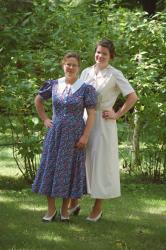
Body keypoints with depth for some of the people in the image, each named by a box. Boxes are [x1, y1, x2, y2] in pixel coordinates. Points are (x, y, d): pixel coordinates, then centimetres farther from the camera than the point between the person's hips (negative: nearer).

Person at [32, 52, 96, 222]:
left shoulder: (86, 88, -5)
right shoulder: (54, 85, 4)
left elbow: (91, 114, -7)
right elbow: (38, 100, 19)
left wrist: (85, 136, -14)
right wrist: (44, 119, 11)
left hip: (74, 135, -3)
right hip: (55, 133, 3)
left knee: (69, 169, 3)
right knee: (50, 167, 2)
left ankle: (65, 208, 16)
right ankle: (51, 209, 12)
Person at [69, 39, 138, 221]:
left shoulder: (115, 75, -6)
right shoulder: (86, 72, 9)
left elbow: (132, 97, -8)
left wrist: (117, 115, -7)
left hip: (103, 123, -5)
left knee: (100, 161, 1)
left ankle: (98, 207, 10)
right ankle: (74, 202, 17)